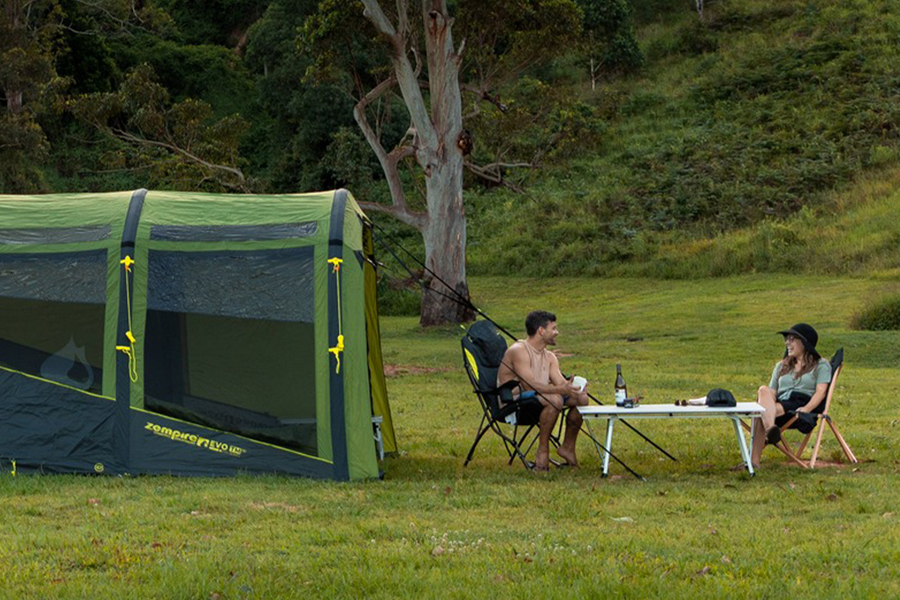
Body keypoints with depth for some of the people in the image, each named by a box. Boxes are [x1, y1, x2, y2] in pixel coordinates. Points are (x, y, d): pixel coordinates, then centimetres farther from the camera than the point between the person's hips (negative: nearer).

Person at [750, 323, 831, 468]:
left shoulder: (821, 365, 17)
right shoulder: (781, 366, 34)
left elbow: (820, 391, 0)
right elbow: (771, 392, 20)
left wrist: (807, 408, -21)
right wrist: (766, 402, -6)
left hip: (801, 407, -4)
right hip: (777, 407, 4)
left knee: (762, 413, -35)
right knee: (763, 390, -34)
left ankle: (754, 459, -50)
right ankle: (770, 429, -60)